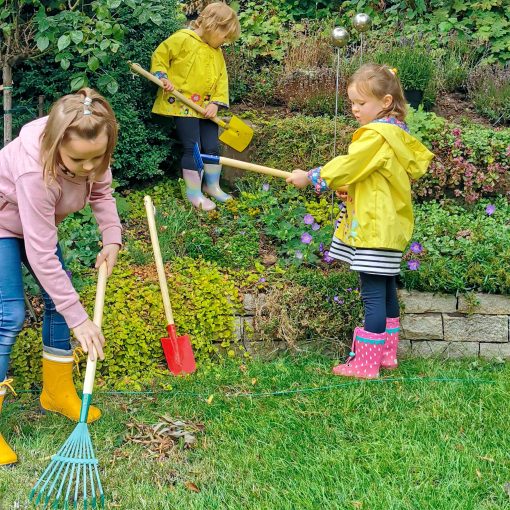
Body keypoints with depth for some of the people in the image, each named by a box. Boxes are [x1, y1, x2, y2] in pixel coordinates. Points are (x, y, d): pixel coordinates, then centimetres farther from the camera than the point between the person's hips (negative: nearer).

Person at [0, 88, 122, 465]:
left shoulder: (90, 151, -25)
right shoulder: (34, 172, -43)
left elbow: (102, 192, -2)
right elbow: (41, 257, -38)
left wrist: (112, 239, -17)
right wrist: (79, 320, -34)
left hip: (36, 223, 7)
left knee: (59, 299, 8)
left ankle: (58, 392, 26)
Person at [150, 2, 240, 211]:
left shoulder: (217, 52, 12)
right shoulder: (182, 39, -10)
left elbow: (222, 79, 11)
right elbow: (160, 56, -4)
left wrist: (216, 102, -2)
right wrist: (162, 77, -17)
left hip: (206, 108, 7)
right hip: (182, 105, -7)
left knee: (212, 147, 8)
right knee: (193, 149, -7)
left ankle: (212, 185, 26)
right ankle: (193, 193, 2)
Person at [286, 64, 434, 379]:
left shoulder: (376, 135, -16)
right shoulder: (399, 133, 13)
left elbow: (346, 167, -16)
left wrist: (309, 178, -4)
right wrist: (349, 186, 16)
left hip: (373, 229, -10)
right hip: (391, 226, 10)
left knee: (373, 294, -7)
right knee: (386, 291, 15)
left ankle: (366, 364, -4)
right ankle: (387, 354, 25)